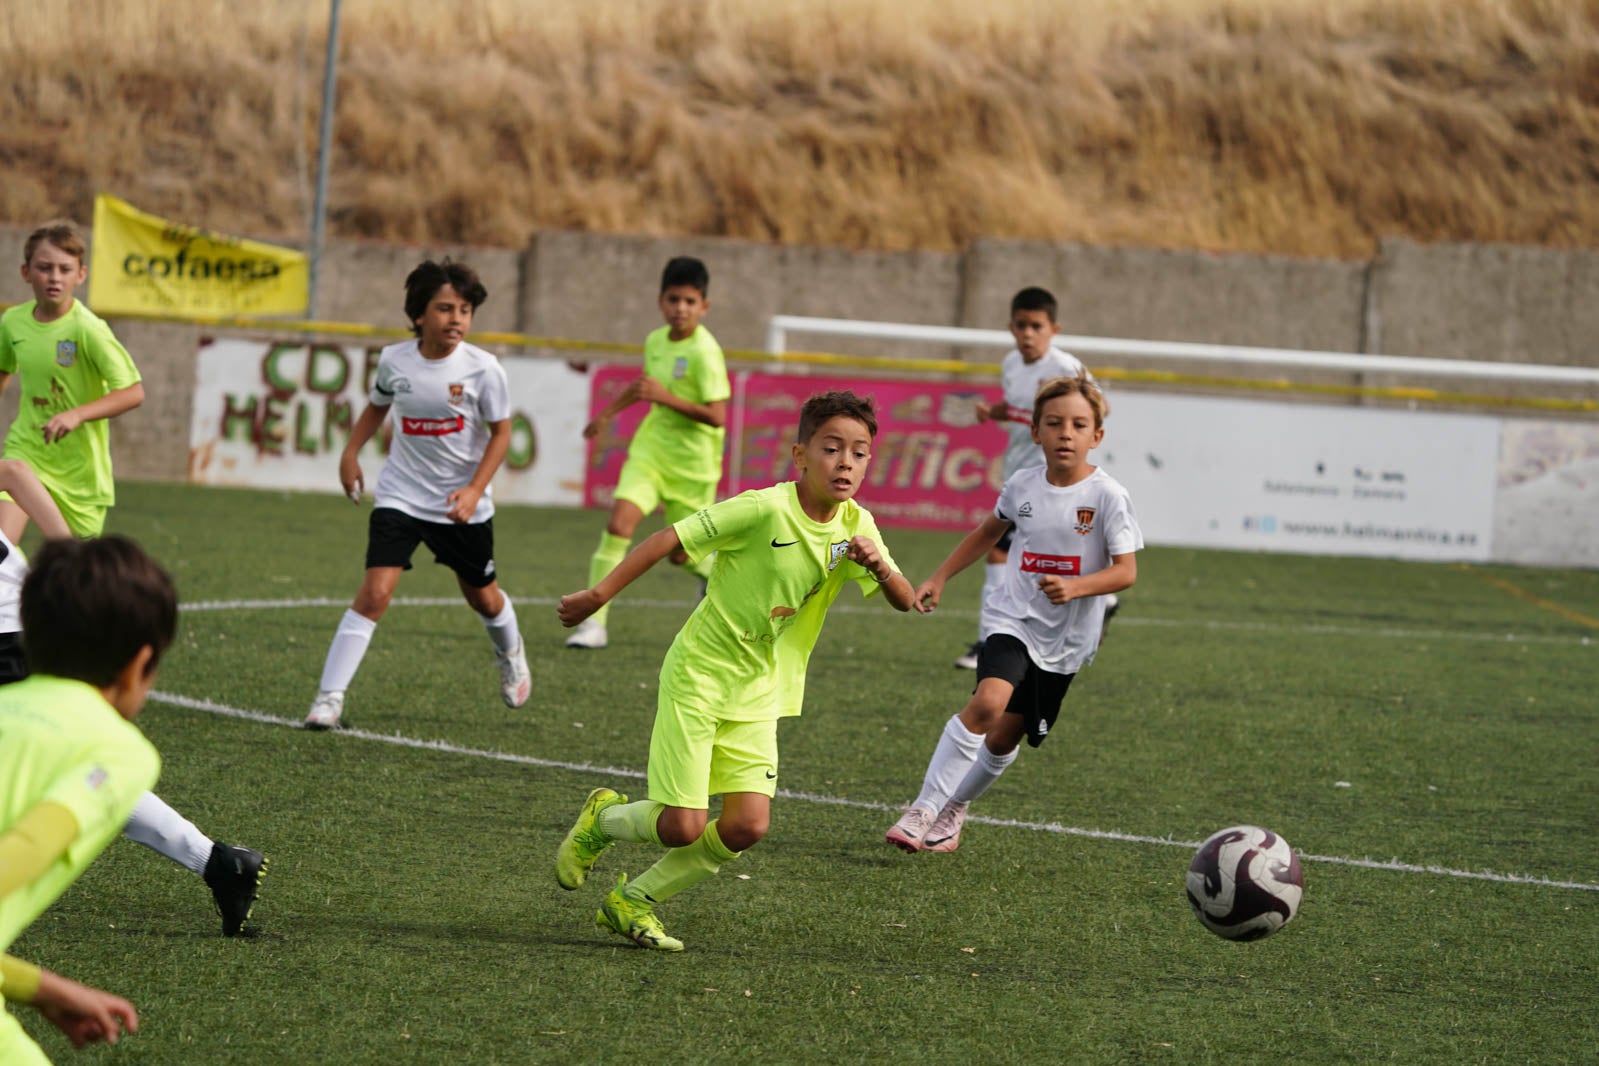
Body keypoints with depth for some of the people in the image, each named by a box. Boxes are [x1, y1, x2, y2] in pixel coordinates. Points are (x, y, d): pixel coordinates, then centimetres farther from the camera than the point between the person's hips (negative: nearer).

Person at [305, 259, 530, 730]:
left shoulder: (482, 368, -14)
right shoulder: (395, 360, -7)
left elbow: (501, 432, -6)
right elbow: (377, 407, 14)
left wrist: (475, 489, -16)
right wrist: (351, 453, 3)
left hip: (462, 504, 0)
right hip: (400, 495, 0)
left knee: (482, 597, 18)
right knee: (375, 592, -17)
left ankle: (511, 655, 53)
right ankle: (329, 697, -14)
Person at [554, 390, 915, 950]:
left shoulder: (857, 525, -1)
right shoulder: (764, 509, -19)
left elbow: (905, 602, -1)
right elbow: (669, 539, -16)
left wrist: (880, 567, -23)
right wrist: (599, 595, -18)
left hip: (758, 693, 6)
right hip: (699, 674, -6)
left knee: (747, 825, -8)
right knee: (683, 828, -11)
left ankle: (634, 901, 13)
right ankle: (601, 820, 24)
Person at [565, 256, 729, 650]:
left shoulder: (704, 352, -18)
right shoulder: (656, 341, 3)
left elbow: (716, 416, -23)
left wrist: (665, 397, -28)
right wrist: (608, 412, 34)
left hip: (691, 462, -4)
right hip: (651, 450, 5)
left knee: (682, 554, 6)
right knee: (619, 522, -16)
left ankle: (715, 572, 44)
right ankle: (594, 622, -15)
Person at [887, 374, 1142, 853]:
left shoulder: (1107, 496, -11)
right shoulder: (1022, 485, -1)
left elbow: (1126, 571, -12)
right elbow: (989, 530, 20)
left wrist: (1075, 587, -29)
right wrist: (940, 577, 17)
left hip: (1066, 638, 0)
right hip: (1013, 619, 0)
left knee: (1005, 737, 7)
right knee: (989, 701, -26)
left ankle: (953, 809, 34)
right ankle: (924, 808, -20)